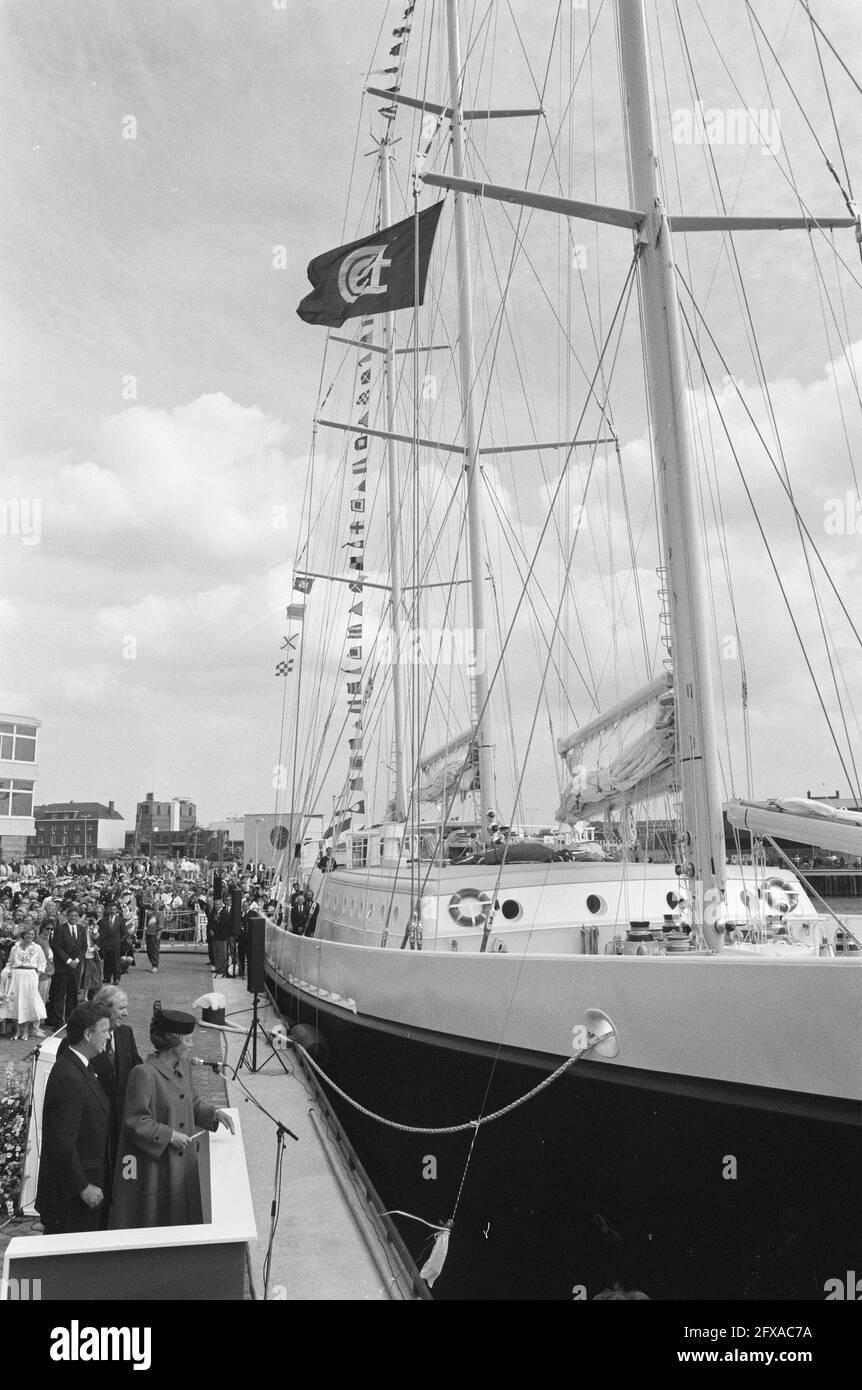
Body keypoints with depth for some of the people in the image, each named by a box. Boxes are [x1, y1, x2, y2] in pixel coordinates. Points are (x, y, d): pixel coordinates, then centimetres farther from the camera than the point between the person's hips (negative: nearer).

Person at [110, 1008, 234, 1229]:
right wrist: (169, 1135, -19)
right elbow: (135, 1122, -19)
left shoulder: (184, 1066, 3)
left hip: (182, 1163, 7)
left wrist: (214, 1113, 1)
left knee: (182, 1218, 15)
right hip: (152, 1166, -7)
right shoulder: (144, 1074, -21)